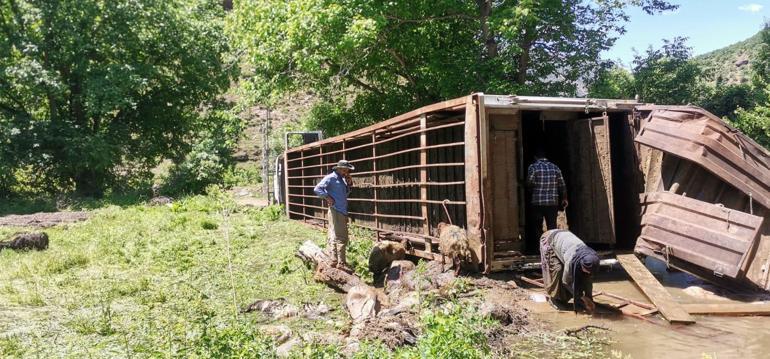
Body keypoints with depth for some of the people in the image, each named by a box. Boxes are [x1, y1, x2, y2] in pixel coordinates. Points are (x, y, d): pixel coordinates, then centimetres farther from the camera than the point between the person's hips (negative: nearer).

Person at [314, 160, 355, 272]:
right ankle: (341, 263, -5)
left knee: (334, 237, 13)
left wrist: (349, 184, 8)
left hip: (342, 212, 9)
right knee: (341, 238, -9)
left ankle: (334, 260, 19)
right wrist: (328, 198, -16)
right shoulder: (331, 178, -10)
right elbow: (317, 189, -18)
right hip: (336, 211, -9)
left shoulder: (341, 179, 16)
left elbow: (345, 194, 23)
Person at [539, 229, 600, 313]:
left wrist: (589, 299, -12)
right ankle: (554, 298, -3)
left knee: (572, 273, -5)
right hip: (549, 240, -6)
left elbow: (588, 279, -11)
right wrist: (583, 297, -21)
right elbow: (566, 281, -25)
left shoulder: (590, 260, -24)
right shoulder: (571, 259, -40)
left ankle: (563, 298, 9)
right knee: (557, 270, -19)